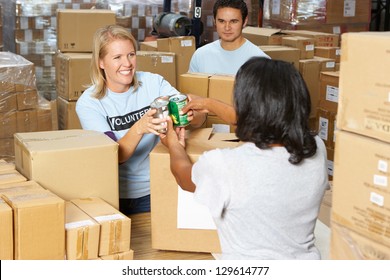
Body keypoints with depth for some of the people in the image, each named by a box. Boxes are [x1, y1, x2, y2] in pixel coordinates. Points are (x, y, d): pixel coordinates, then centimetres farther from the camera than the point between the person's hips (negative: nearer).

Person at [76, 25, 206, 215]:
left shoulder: (153, 83, -1)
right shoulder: (88, 103, -6)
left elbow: (199, 119, -7)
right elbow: (113, 155, -15)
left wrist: (189, 115, -30)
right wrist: (139, 128, -33)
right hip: (118, 196, -1)